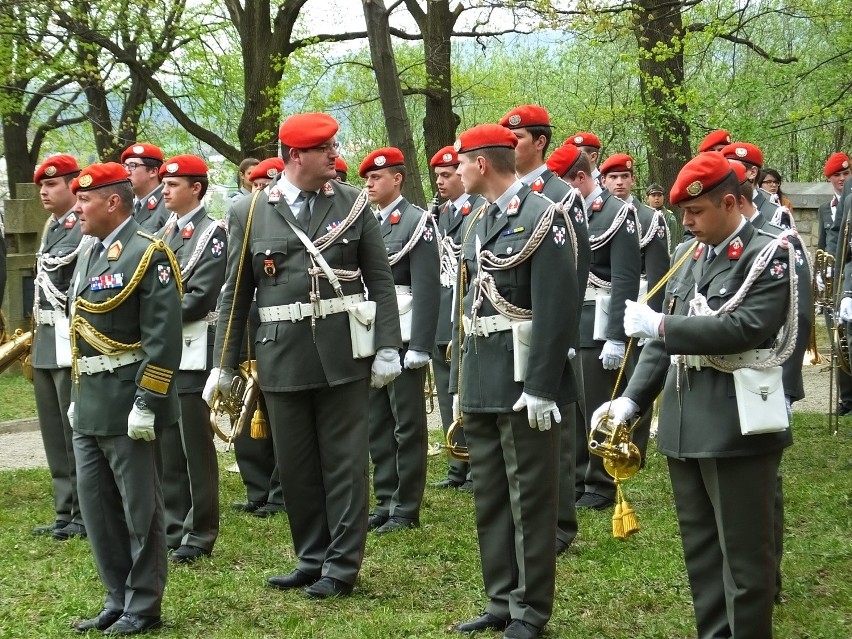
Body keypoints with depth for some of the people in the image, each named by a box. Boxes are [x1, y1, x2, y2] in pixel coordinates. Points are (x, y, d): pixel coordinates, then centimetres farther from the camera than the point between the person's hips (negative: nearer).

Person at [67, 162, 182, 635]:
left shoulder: (147, 254, -12)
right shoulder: (89, 255, 15)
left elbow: (163, 336, -18)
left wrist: (146, 403, -21)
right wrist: (77, 397, 19)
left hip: (127, 406, -9)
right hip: (89, 409, 9)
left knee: (139, 508, 1)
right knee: (96, 505, 12)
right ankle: (118, 600, 22)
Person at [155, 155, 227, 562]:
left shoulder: (212, 234, -6)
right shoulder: (163, 235, 17)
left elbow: (199, 299, -15)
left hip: (191, 355, -7)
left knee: (195, 448, -2)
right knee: (165, 447, 11)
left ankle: (200, 535, 5)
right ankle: (172, 527, 19)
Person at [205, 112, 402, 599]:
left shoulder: (354, 204, 2)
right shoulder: (250, 213, 3)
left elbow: (381, 281, 2)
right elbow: (236, 294, 7)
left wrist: (388, 348, -5)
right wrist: (225, 365, 6)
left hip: (343, 353, -1)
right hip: (282, 357, 1)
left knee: (345, 461, 3)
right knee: (296, 465, 9)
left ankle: (342, 565, 11)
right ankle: (312, 559, 23)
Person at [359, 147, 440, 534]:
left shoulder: (417, 221, -7)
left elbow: (427, 288, -13)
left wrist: (420, 346, -18)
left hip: (402, 338, -7)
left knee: (408, 426, 0)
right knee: (376, 425, 10)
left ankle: (406, 509, 5)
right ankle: (385, 502, 18)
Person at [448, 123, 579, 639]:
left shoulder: (542, 217, -11)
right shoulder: (476, 224, 15)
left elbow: (558, 308, -17)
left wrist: (541, 386, -20)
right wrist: (460, 383, 16)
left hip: (523, 382, -8)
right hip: (482, 383, 9)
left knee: (530, 498, 1)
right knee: (489, 496, 13)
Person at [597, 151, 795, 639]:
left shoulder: (769, 256, -8)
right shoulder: (687, 255, 13)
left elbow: (748, 327, -22)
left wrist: (661, 325, -18)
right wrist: (632, 399, 3)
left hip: (739, 427, -7)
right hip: (685, 426, 8)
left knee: (743, 551, 0)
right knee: (700, 548, 16)